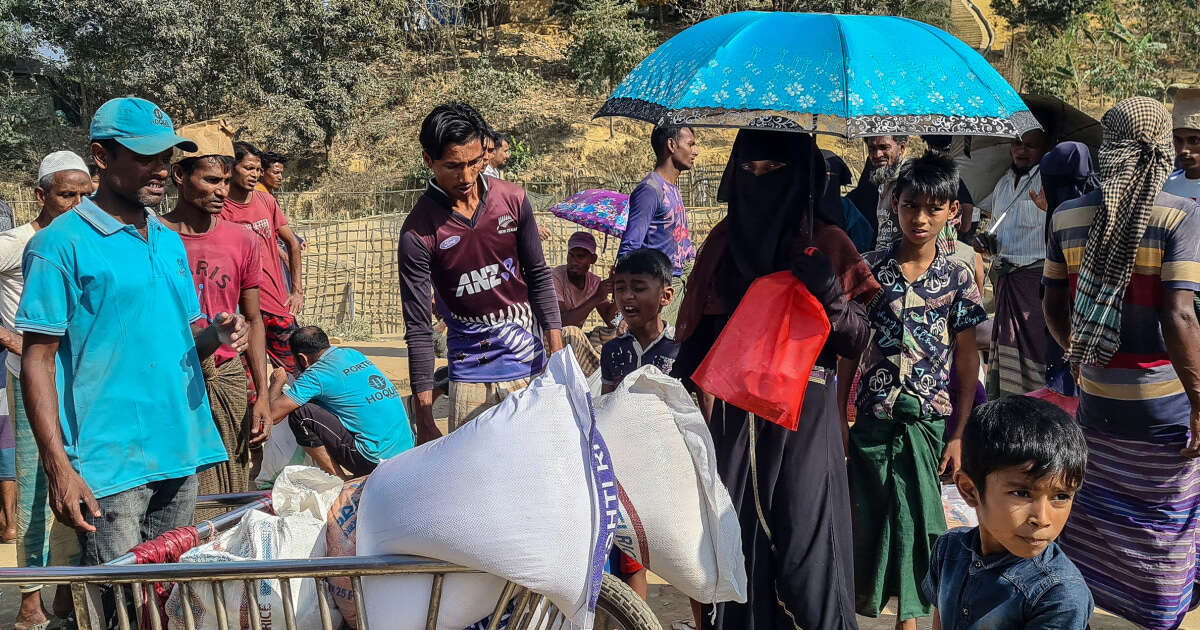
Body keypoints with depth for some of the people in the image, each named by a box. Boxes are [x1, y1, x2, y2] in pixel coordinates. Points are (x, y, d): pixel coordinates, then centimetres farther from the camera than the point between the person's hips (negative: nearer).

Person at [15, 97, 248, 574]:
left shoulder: (170, 242, 14)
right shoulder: (61, 244, -7)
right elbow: (37, 360, -10)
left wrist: (215, 334, -4)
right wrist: (58, 467, -18)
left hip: (181, 454, 7)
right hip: (108, 466, -6)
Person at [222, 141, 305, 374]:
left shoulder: (266, 201, 7)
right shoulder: (220, 210, -8)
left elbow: (292, 243, 16)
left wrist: (297, 291, 10)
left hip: (279, 304, 5)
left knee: (297, 374, 9)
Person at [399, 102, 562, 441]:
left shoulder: (513, 200, -2)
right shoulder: (418, 232, -12)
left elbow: (539, 277, 8)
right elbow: (418, 329, -11)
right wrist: (424, 422, -12)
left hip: (530, 365, 3)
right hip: (471, 376, -3)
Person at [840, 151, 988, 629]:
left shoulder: (958, 277, 0)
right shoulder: (870, 268, -1)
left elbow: (966, 360, 2)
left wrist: (959, 434, -1)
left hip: (929, 422, 0)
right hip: (872, 418, 0)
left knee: (916, 517, 6)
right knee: (866, 514, 9)